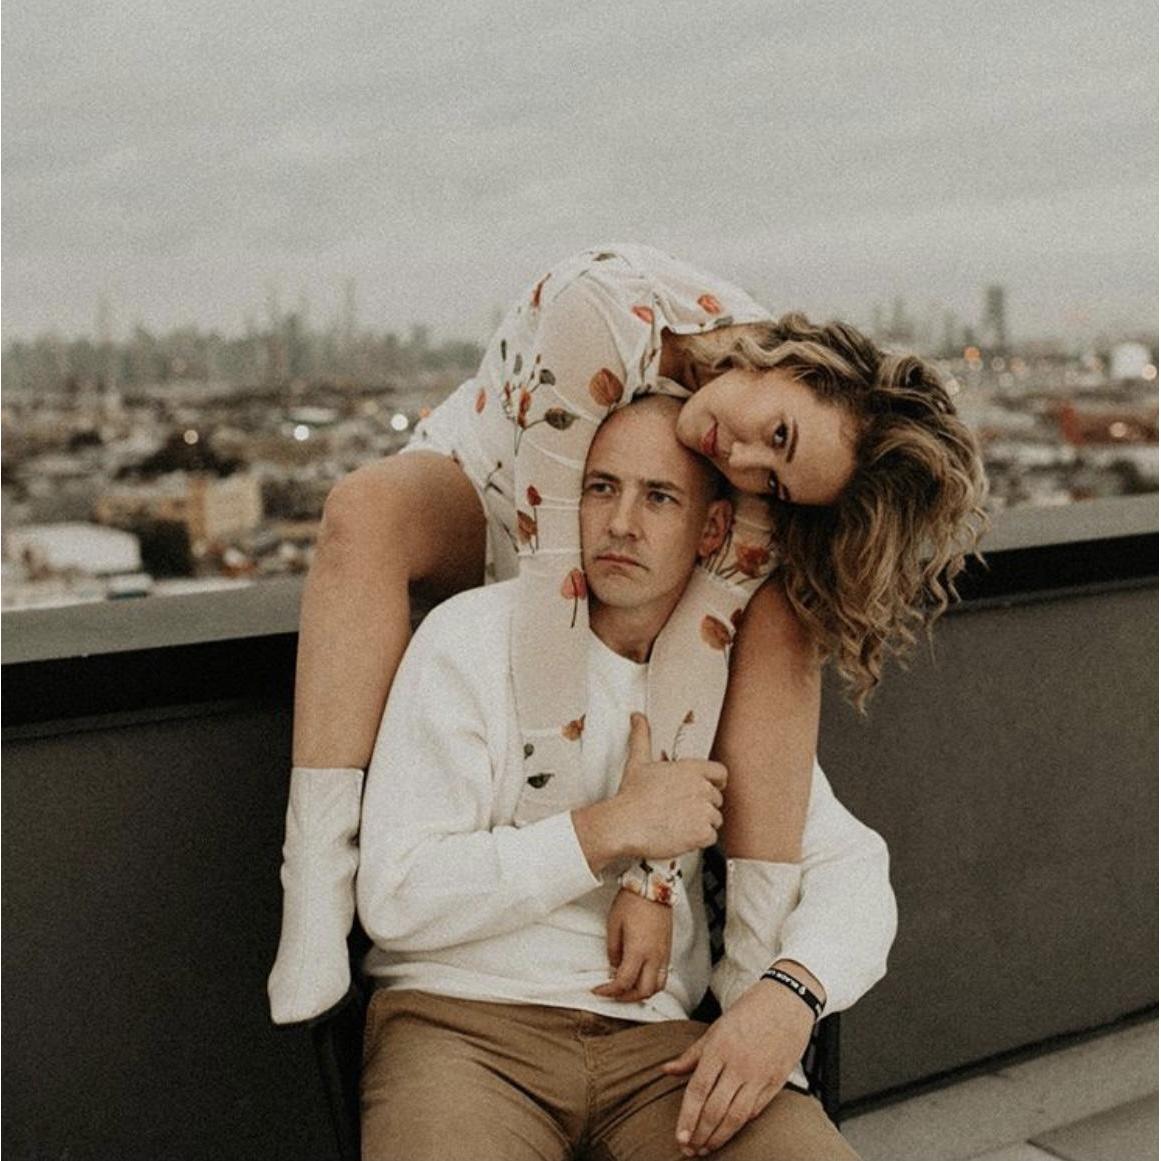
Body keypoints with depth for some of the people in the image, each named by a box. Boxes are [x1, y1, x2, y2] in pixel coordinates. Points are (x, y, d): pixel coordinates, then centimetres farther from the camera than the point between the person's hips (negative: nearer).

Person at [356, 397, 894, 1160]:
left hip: (656, 1038, 4)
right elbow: (395, 897, -9)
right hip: (466, 1018, -3)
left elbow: (854, 868, 7)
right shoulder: (476, 635, -2)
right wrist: (611, 830, -13)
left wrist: (788, 990, -13)